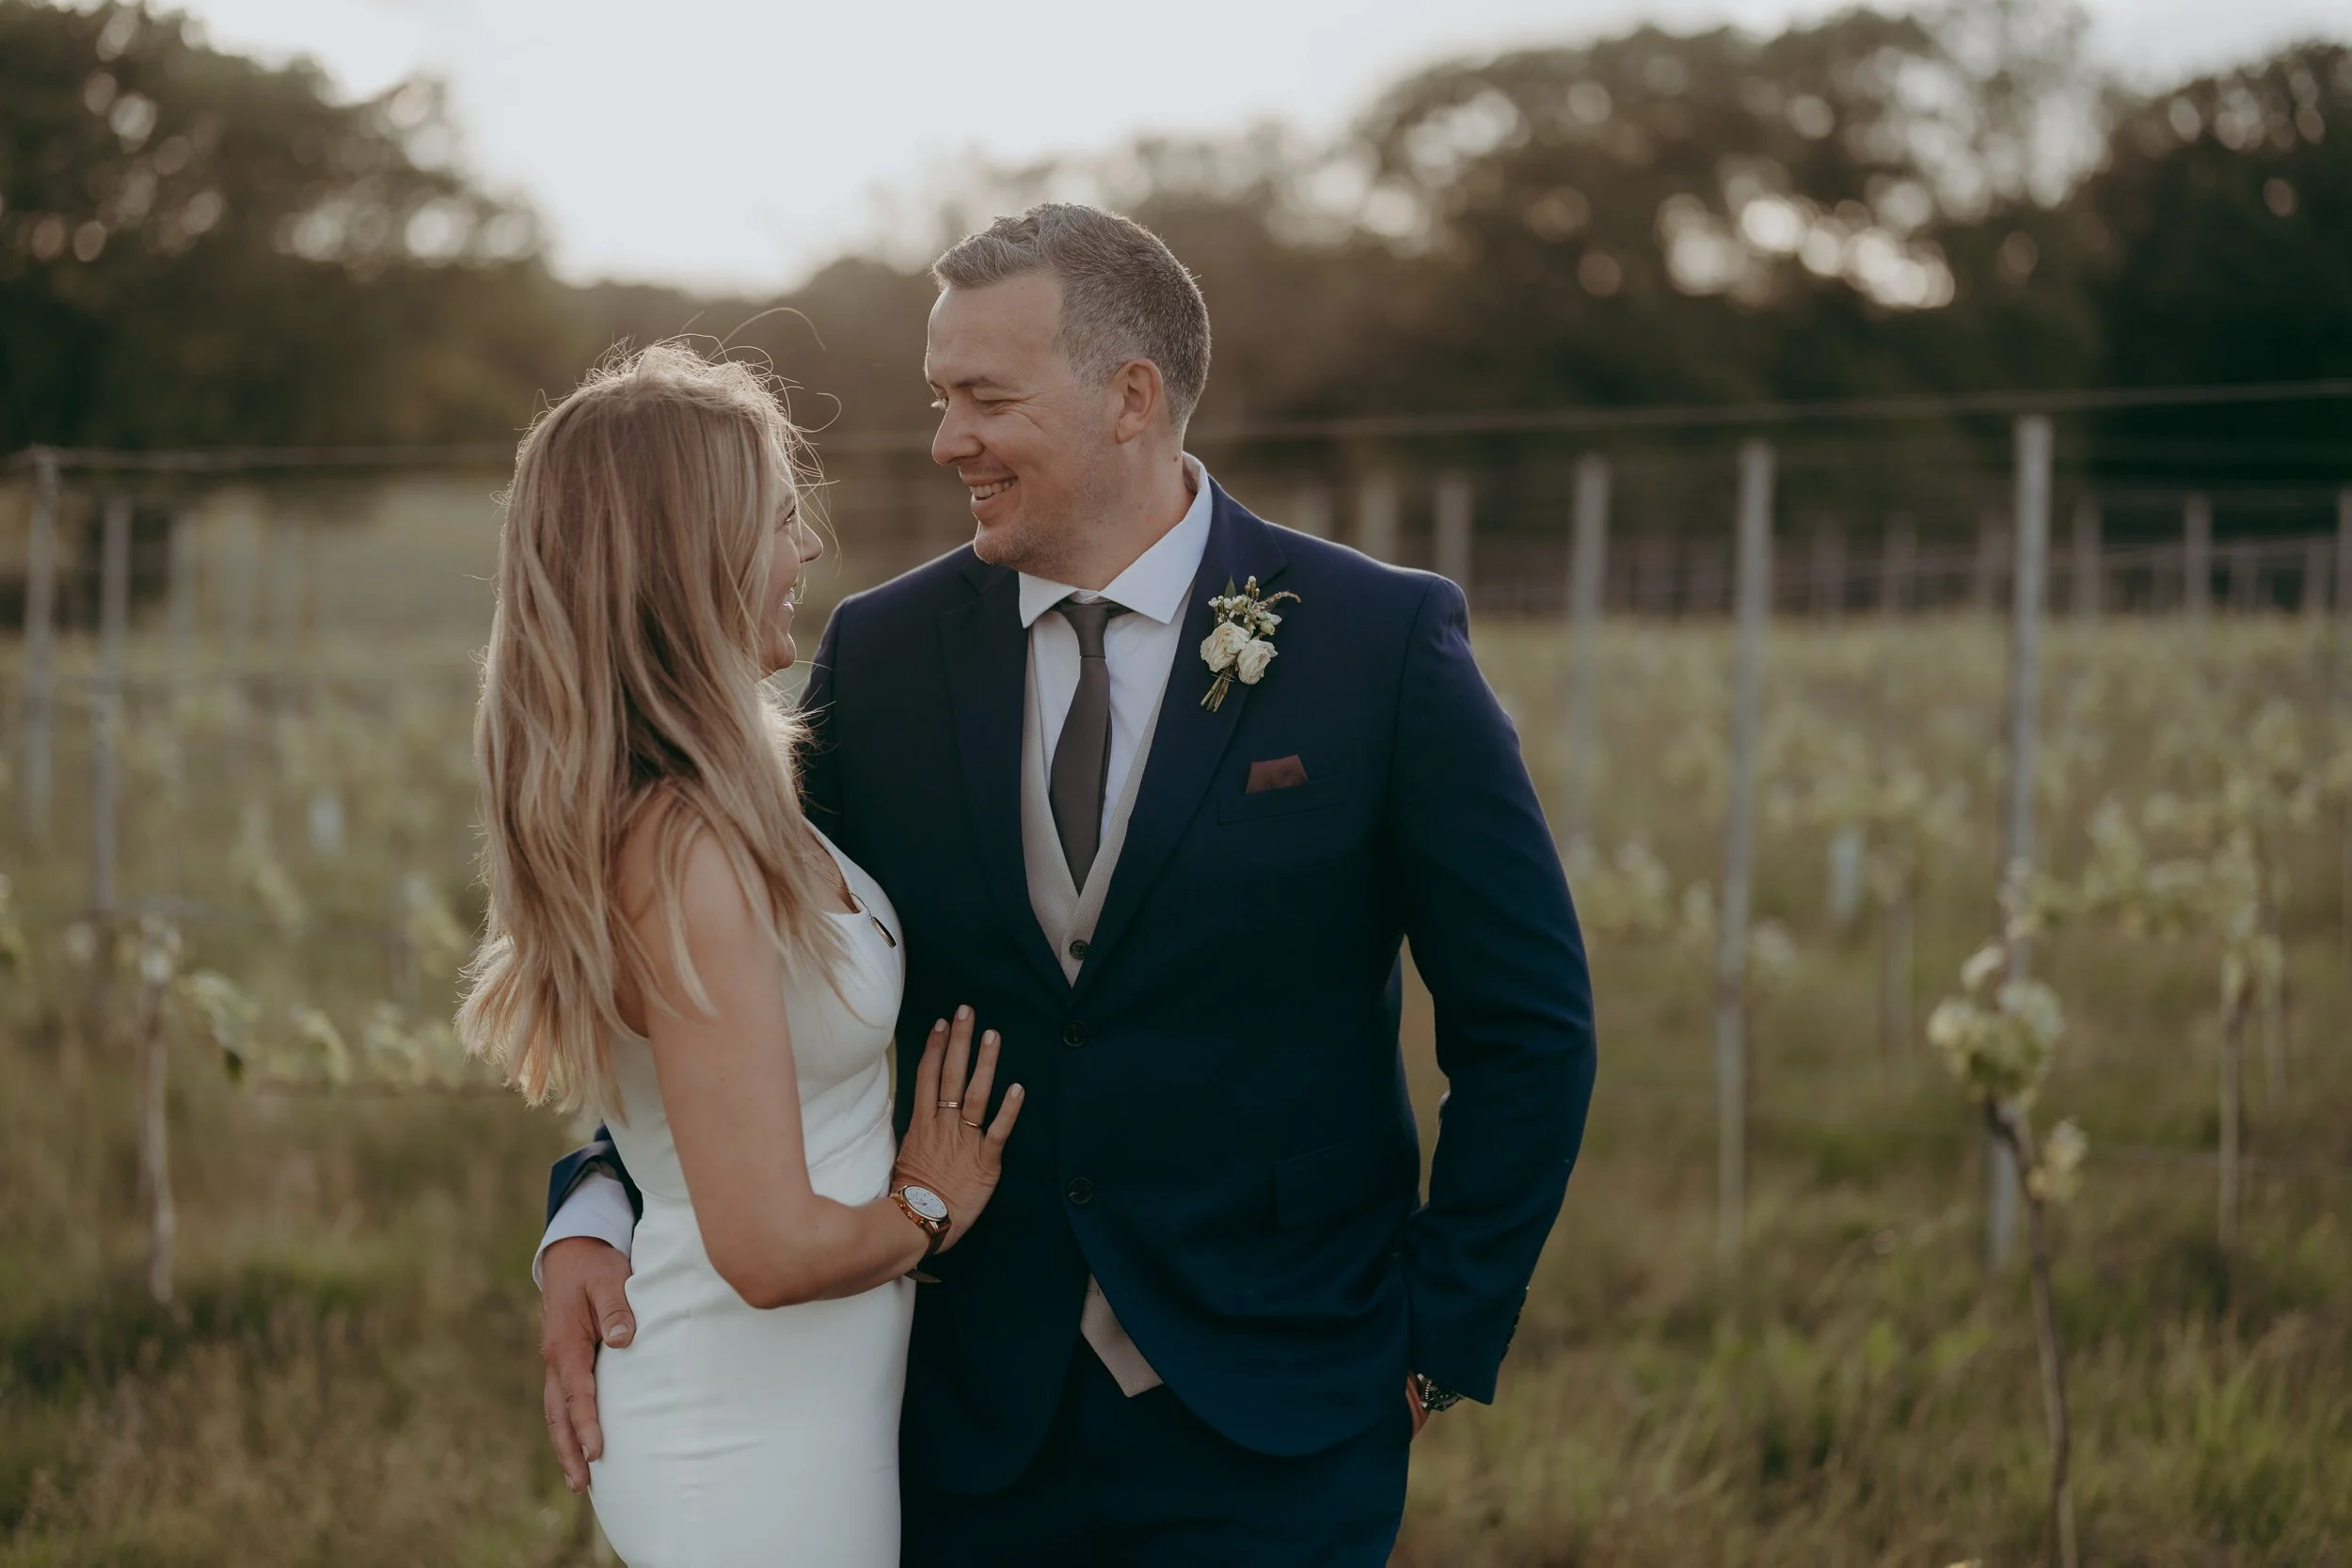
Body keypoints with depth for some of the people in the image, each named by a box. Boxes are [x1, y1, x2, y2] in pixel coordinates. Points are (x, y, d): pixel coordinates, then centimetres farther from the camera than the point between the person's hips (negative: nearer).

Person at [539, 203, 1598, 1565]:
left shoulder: (1384, 644, -6)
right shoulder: (881, 654, 3)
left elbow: (1531, 1022, -2)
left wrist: (1443, 1340, -3)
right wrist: (597, 1211, -12)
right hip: (972, 1425, 3)